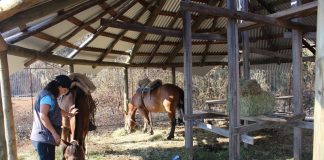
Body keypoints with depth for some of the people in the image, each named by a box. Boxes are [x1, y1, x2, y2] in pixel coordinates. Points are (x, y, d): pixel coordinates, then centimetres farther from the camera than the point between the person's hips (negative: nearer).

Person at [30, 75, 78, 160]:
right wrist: (54, 133, -23)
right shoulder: (48, 96, -16)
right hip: (43, 138, -10)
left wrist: (69, 114, 42)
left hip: (47, 138, 10)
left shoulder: (51, 96, 15)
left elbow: (56, 110, 34)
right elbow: (43, 116, -25)